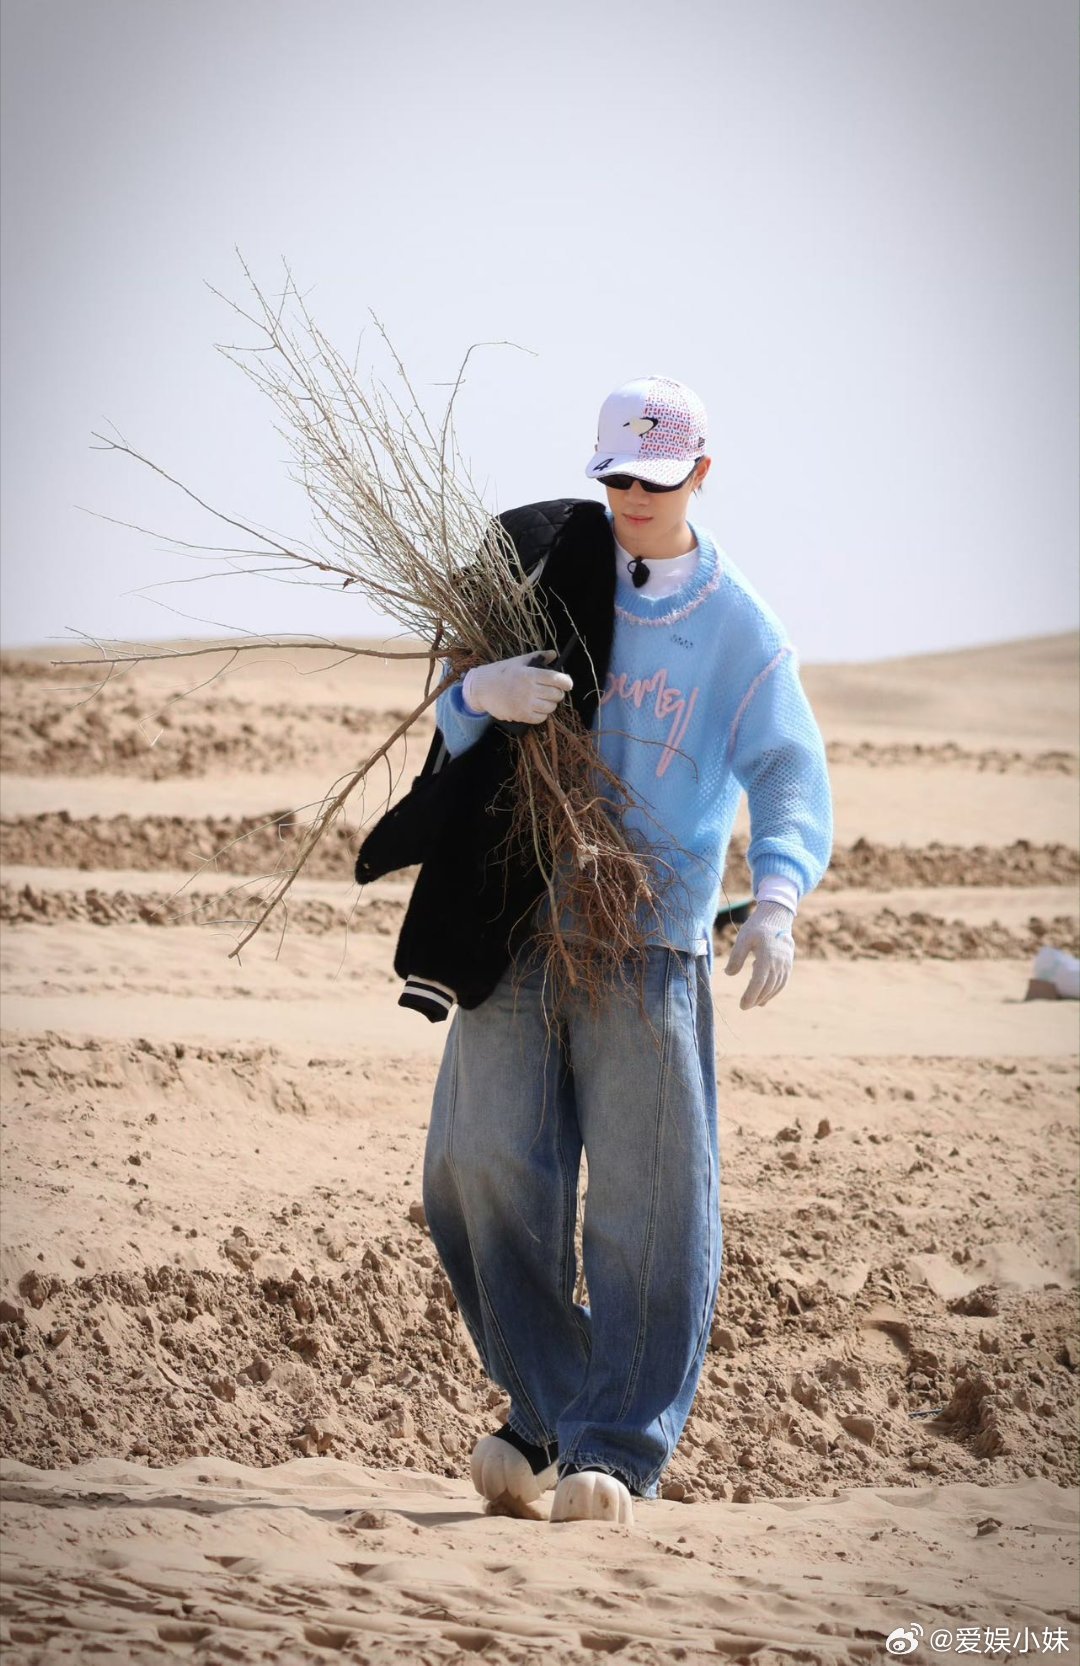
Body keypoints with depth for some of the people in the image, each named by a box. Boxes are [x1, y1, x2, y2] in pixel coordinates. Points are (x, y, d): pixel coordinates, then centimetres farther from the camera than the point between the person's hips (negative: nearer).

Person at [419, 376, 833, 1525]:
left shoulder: (740, 629, 5)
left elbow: (791, 778, -6)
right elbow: (454, 731, 6)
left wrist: (774, 901, -26)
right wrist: (482, 692, -20)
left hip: (651, 947, -2)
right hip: (514, 930, 2)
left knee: (645, 1202, -6)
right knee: (485, 1169, -3)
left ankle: (615, 1451, 0)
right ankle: (540, 1418, 11)